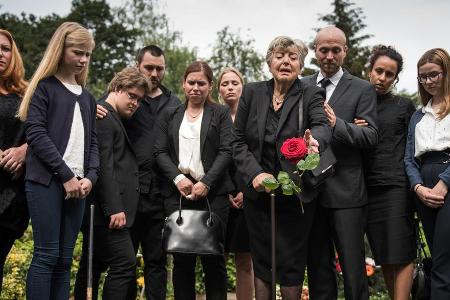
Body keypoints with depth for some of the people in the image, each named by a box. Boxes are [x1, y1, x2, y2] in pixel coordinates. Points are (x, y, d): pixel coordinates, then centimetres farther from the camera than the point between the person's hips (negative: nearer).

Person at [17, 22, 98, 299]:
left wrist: (90, 177, -3)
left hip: (77, 185, 5)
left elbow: (93, 142, 15)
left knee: (65, 258, 4)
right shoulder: (45, 87, 2)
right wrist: (66, 175, -11)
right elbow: (36, 134, -8)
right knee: (47, 254, -8)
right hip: (47, 181, -5)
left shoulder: (87, 98, 20)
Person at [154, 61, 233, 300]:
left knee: (213, 256, -3)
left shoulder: (221, 114, 9)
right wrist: (178, 178, -8)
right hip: (177, 191, 2)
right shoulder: (170, 116, 16)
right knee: (181, 257, 2)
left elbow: (226, 152, 0)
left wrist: (206, 183, -10)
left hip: (212, 192, -2)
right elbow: (160, 152, 8)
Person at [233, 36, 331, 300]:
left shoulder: (311, 95, -4)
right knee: (261, 262, 12)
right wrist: (254, 173, -12)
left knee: (291, 264, 3)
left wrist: (314, 140, -47)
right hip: (258, 192, 3)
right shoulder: (252, 93, 3)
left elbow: (323, 125, -24)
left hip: (296, 194, -2)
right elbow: (239, 140, 3)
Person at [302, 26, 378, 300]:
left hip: (346, 190, -3)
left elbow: (371, 136, -8)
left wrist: (337, 124, -22)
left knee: (353, 265, 0)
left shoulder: (362, 89, 1)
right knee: (318, 265, 13)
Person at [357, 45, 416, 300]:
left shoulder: (404, 106, 5)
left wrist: (415, 184, -3)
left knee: (401, 253, -4)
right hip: (369, 187, 3)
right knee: (383, 255, 7)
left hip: (397, 185, -3)